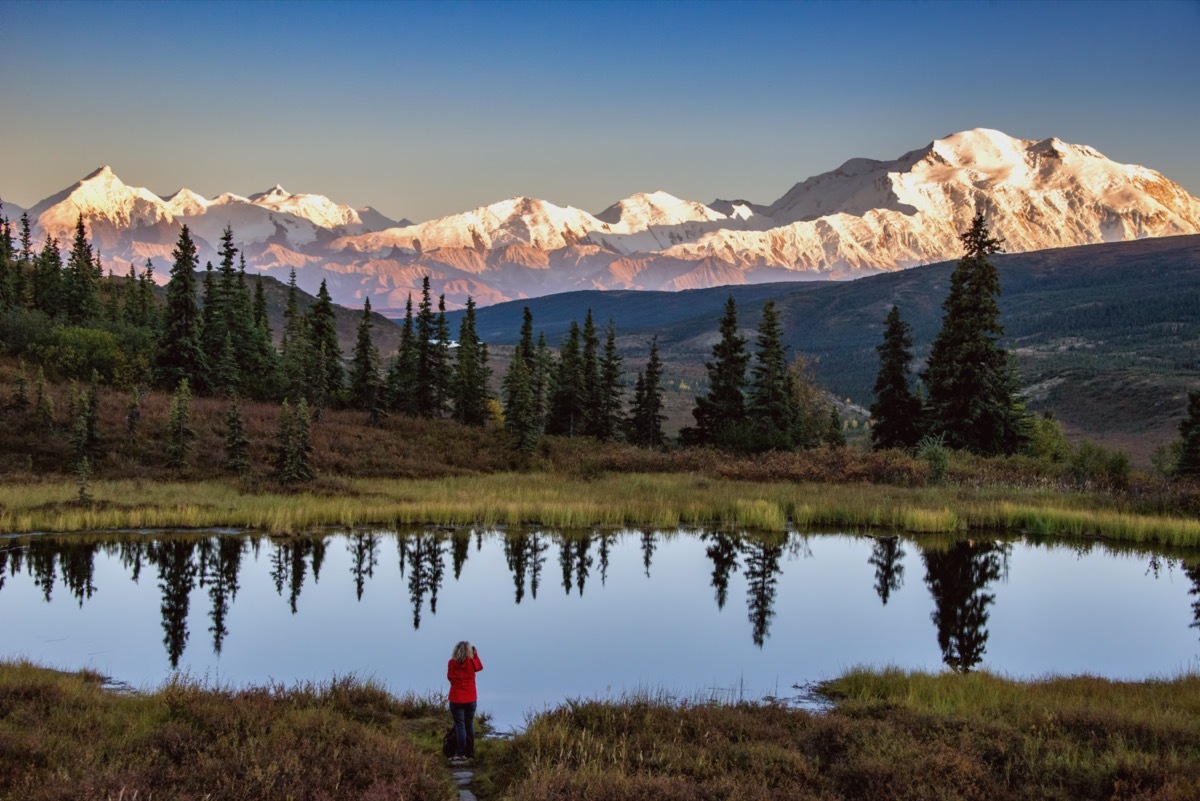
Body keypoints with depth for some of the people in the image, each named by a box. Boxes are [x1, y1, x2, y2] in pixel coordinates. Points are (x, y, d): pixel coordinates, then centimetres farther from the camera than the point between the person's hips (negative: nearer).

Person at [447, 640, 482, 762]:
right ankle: (470, 752, 20)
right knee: (469, 724, 14)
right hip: (470, 699, 2)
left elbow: (449, 676, 7)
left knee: (460, 725, 0)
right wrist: (475, 654, 20)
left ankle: (461, 753, -6)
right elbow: (479, 667, 14)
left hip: (456, 699, -2)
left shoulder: (452, 663, -9)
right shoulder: (471, 662, -8)